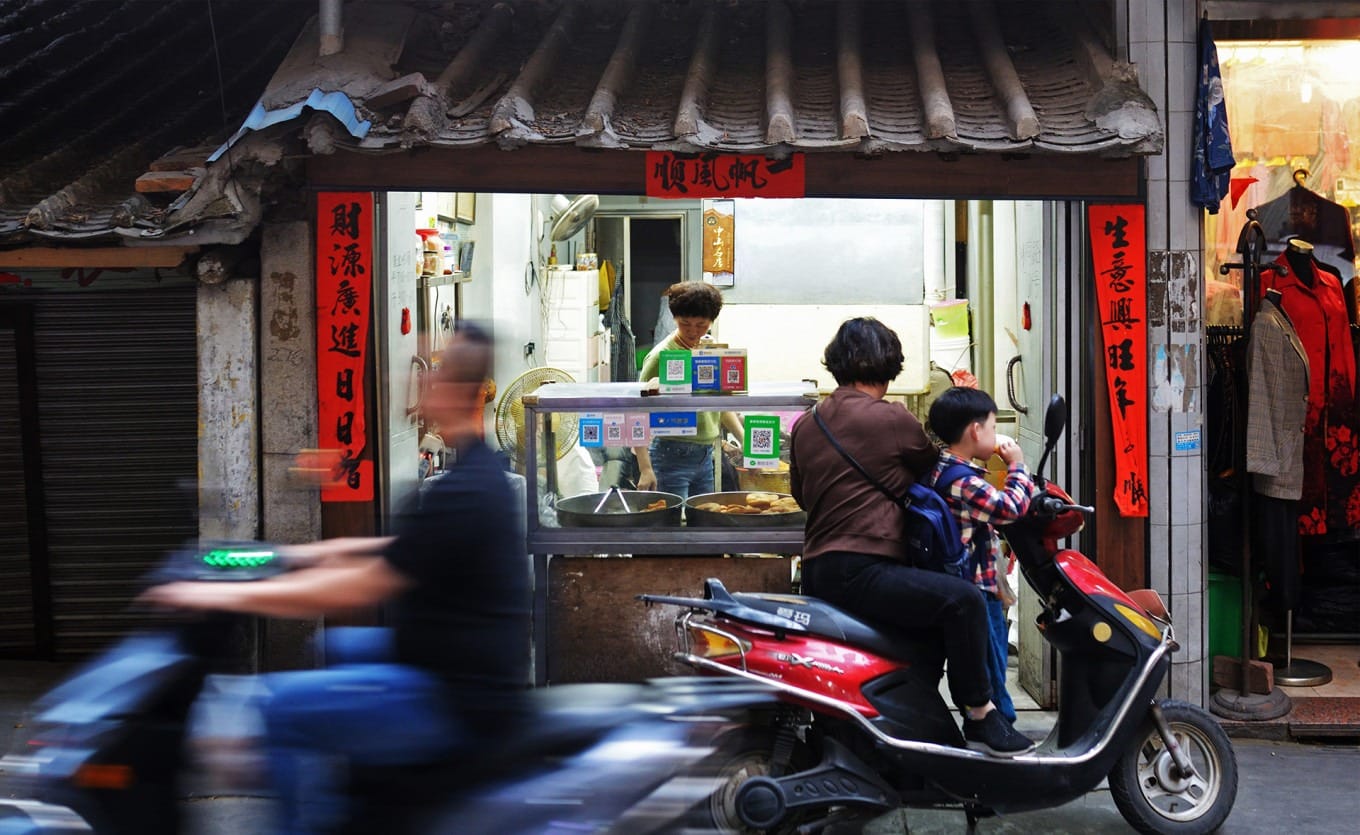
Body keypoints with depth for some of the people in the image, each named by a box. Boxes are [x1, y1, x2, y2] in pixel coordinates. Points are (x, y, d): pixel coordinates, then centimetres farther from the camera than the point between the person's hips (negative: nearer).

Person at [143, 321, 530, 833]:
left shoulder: (461, 493, -23)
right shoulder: (479, 470, 9)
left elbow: (359, 590, -23)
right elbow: (411, 553, 24)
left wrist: (230, 595, -17)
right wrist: (325, 551, 20)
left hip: (460, 701, -11)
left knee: (283, 707, -14)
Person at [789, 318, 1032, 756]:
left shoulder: (806, 426, 15)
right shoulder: (891, 419, -7)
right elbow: (932, 466, 9)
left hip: (816, 571, 10)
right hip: (858, 569, -10)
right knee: (961, 599, -19)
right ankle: (979, 714, -15)